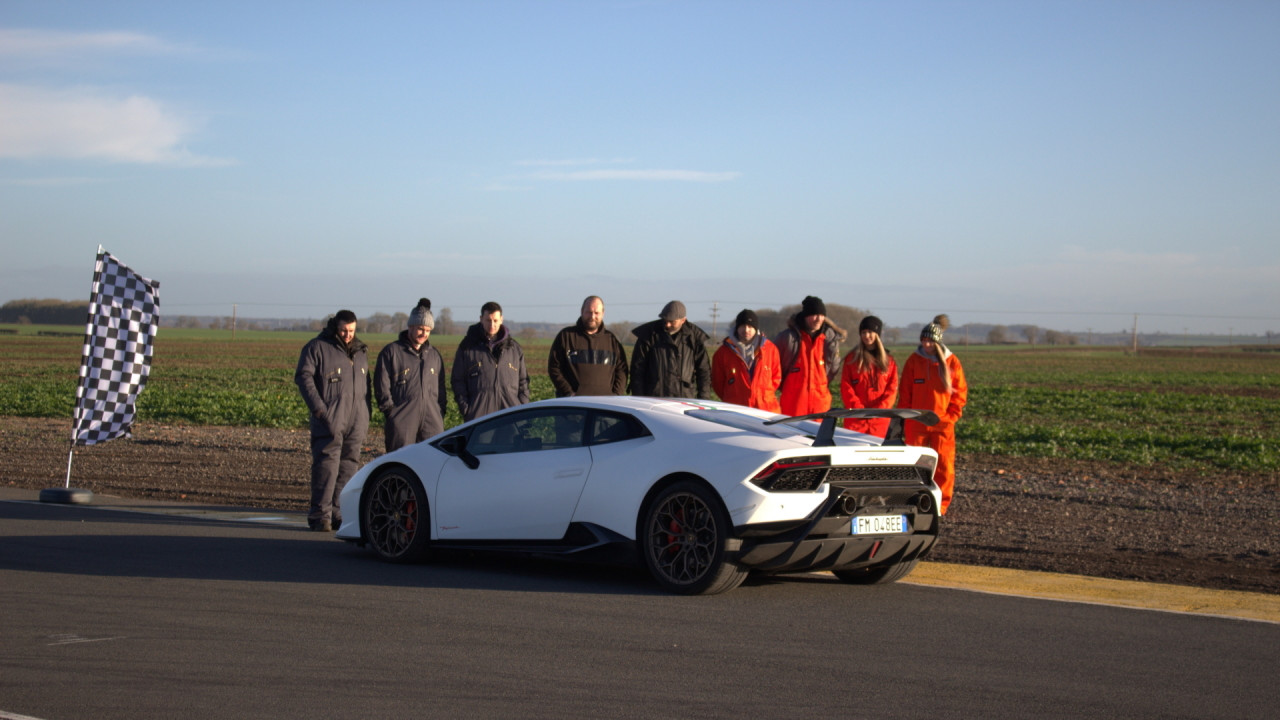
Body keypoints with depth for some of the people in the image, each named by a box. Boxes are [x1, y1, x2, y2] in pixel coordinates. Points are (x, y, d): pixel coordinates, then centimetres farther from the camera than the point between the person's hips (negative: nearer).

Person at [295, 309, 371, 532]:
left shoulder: (360, 351, 18)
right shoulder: (317, 347, -1)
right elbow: (303, 377, -6)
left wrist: (367, 415, 17)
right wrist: (318, 408, -14)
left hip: (355, 422, 6)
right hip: (329, 421, -6)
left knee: (348, 466, 4)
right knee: (327, 465, -10)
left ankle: (338, 514, 9)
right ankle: (320, 515, -8)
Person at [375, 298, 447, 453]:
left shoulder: (434, 355, 19)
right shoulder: (392, 352, 3)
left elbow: (441, 387, 23)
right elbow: (382, 385, 0)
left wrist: (442, 410, 12)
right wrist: (390, 410, -7)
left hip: (432, 421, 4)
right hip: (402, 421, -4)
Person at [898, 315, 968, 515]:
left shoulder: (952, 362, 3)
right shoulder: (914, 361, 3)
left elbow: (960, 391, 7)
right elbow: (905, 392, 6)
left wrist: (952, 415, -3)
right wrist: (903, 420, 2)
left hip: (943, 423, 0)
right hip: (916, 423, 0)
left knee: (944, 464, -2)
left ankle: (941, 505, 7)